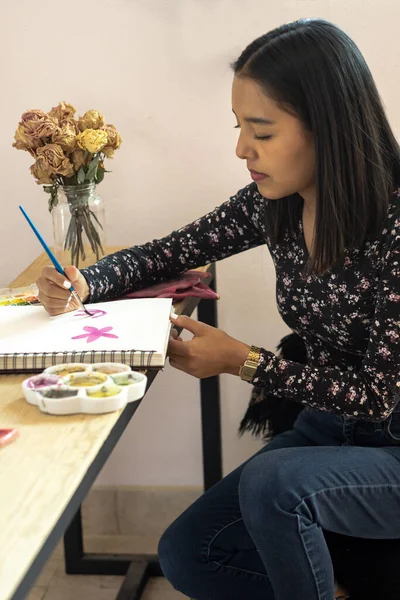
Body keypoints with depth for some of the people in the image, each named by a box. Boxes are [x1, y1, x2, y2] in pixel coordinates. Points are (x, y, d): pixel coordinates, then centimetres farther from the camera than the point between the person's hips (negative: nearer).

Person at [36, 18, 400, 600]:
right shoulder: (274, 204, -6)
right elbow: (168, 254, 7)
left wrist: (243, 361, -21)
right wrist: (83, 283, -12)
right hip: (327, 429, 7)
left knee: (272, 482, -33)